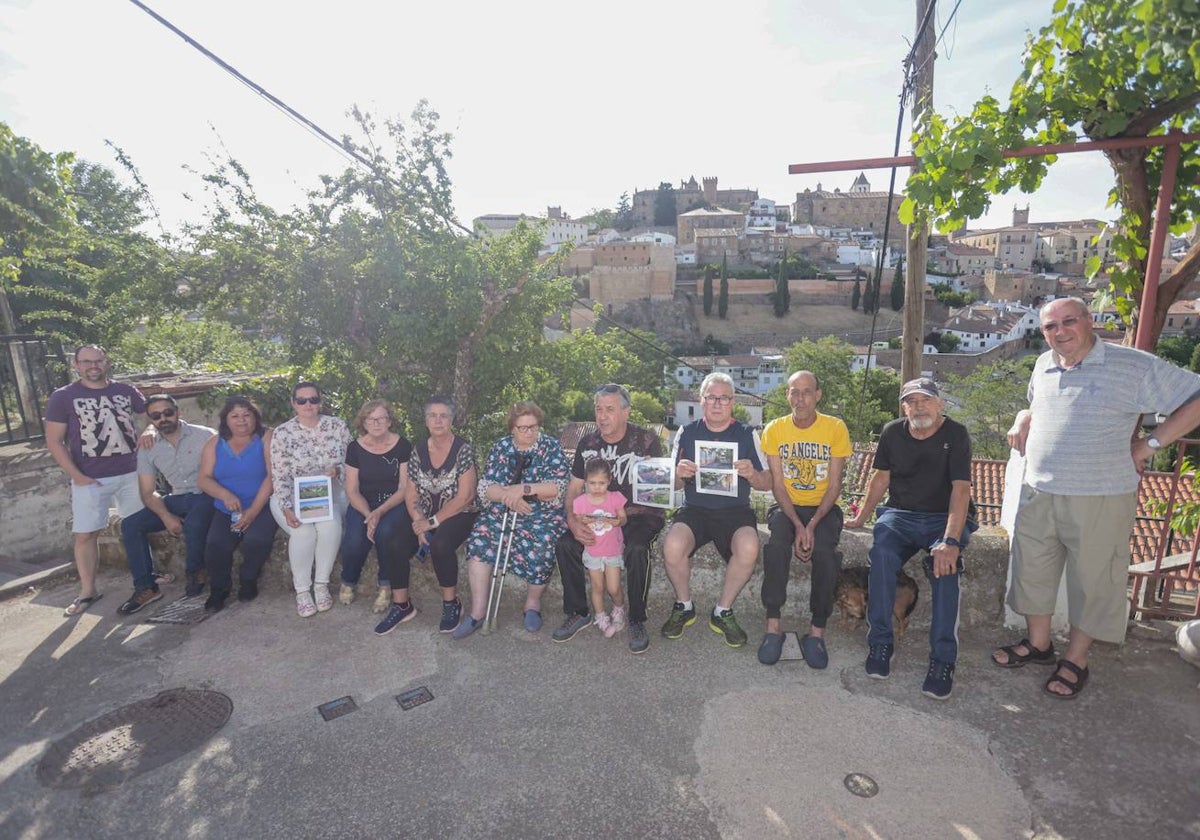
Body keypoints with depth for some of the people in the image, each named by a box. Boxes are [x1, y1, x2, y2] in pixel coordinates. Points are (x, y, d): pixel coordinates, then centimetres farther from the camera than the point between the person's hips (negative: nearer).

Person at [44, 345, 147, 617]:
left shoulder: (126, 391, 4)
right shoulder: (62, 397, -2)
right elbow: (54, 442, -3)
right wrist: (76, 476, -11)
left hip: (131, 473, 2)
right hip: (90, 480, -2)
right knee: (85, 534, 3)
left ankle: (147, 578, 23)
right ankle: (87, 591, 16)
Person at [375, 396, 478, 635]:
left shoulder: (463, 451, -10)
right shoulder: (418, 452, 4)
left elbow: (465, 496, -16)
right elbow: (411, 495, 4)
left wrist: (433, 522, -19)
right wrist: (419, 522, -14)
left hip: (459, 515, -4)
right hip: (426, 516, 5)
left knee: (440, 544, -33)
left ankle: (451, 603, -8)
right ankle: (401, 605, -1)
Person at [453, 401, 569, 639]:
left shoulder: (551, 447, 0)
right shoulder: (500, 447, 8)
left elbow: (558, 487, -11)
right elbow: (485, 487, 1)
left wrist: (522, 489, -21)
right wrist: (508, 495, -19)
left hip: (543, 514, -3)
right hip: (502, 511, 3)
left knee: (541, 546, -31)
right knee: (479, 538, -24)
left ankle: (533, 602, -3)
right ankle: (478, 611, -15)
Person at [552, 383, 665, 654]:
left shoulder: (646, 439, -10)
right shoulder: (588, 443, 3)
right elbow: (574, 488, 5)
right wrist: (573, 522, -12)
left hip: (640, 514, -4)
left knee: (636, 550, -34)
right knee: (564, 545, -17)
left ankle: (637, 620, -11)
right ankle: (578, 613, 4)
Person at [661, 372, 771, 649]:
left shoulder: (746, 435, 6)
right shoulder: (687, 433, 7)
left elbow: (767, 483, 7)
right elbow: (675, 485, 10)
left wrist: (751, 474, -16)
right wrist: (679, 474, -14)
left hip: (735, 511, 0)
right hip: (695, 509, 0)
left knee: (748, 549, -32)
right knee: (672, 547, -30)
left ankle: (723, 612, -5)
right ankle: (684, 606, 1)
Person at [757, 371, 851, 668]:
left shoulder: (835, 428, -4)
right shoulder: (775, 429, -2)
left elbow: (834, 485, -5)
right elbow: (777, 484, -5)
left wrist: (812, 524, -18)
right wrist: (797, 525, -18)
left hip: (823, 508, 0)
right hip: (787, 506, 1)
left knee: (824, 552, -29)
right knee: (775, 547, -30)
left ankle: (817, 631, -14)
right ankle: (773, 627, -19)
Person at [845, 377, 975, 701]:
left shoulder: (956, 434, -8)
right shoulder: (892, 432, 3)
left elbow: (961, 489, -17)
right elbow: (881, 478, 13)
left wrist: (951, 540, -29)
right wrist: (861, 518, 11)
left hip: (944, 518, -2)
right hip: (900, 515, 2)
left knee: (945, 565, -32)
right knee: (882, 555, -29)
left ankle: (943, 659, -21)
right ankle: (880, 643, -17)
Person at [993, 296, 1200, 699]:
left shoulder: (1133, 365, -9)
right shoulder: (1044, 366, 9)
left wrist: (1151, 443, -11)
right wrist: (1023, 421, 7)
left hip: (1099, 500, -5)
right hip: (1038, 494, 5)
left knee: (1092, 580, 8)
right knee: (1032, 570, 14)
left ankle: (1075, 659, 26)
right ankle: (1038, 643, 32)